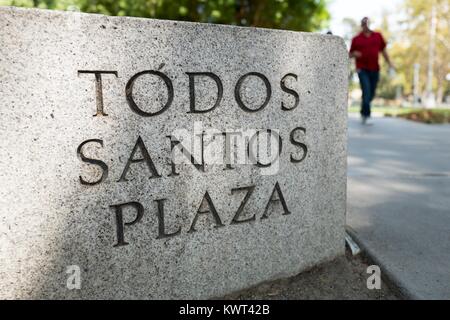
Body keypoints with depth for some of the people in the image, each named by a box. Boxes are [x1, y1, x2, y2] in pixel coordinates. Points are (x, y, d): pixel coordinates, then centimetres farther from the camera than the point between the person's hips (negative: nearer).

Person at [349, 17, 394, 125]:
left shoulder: (378, 36, 12)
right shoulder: (356, 39, 3)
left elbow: (383, 50, 17)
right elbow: (350, 54, 8)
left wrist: (389, 63, 13)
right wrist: (354, 54, -14)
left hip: (375, 70, 4)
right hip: (362, 69, -4)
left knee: (371, 94, 8)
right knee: (366, 92, -13)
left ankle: (363, 112, 30)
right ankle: (366, 116, -8)